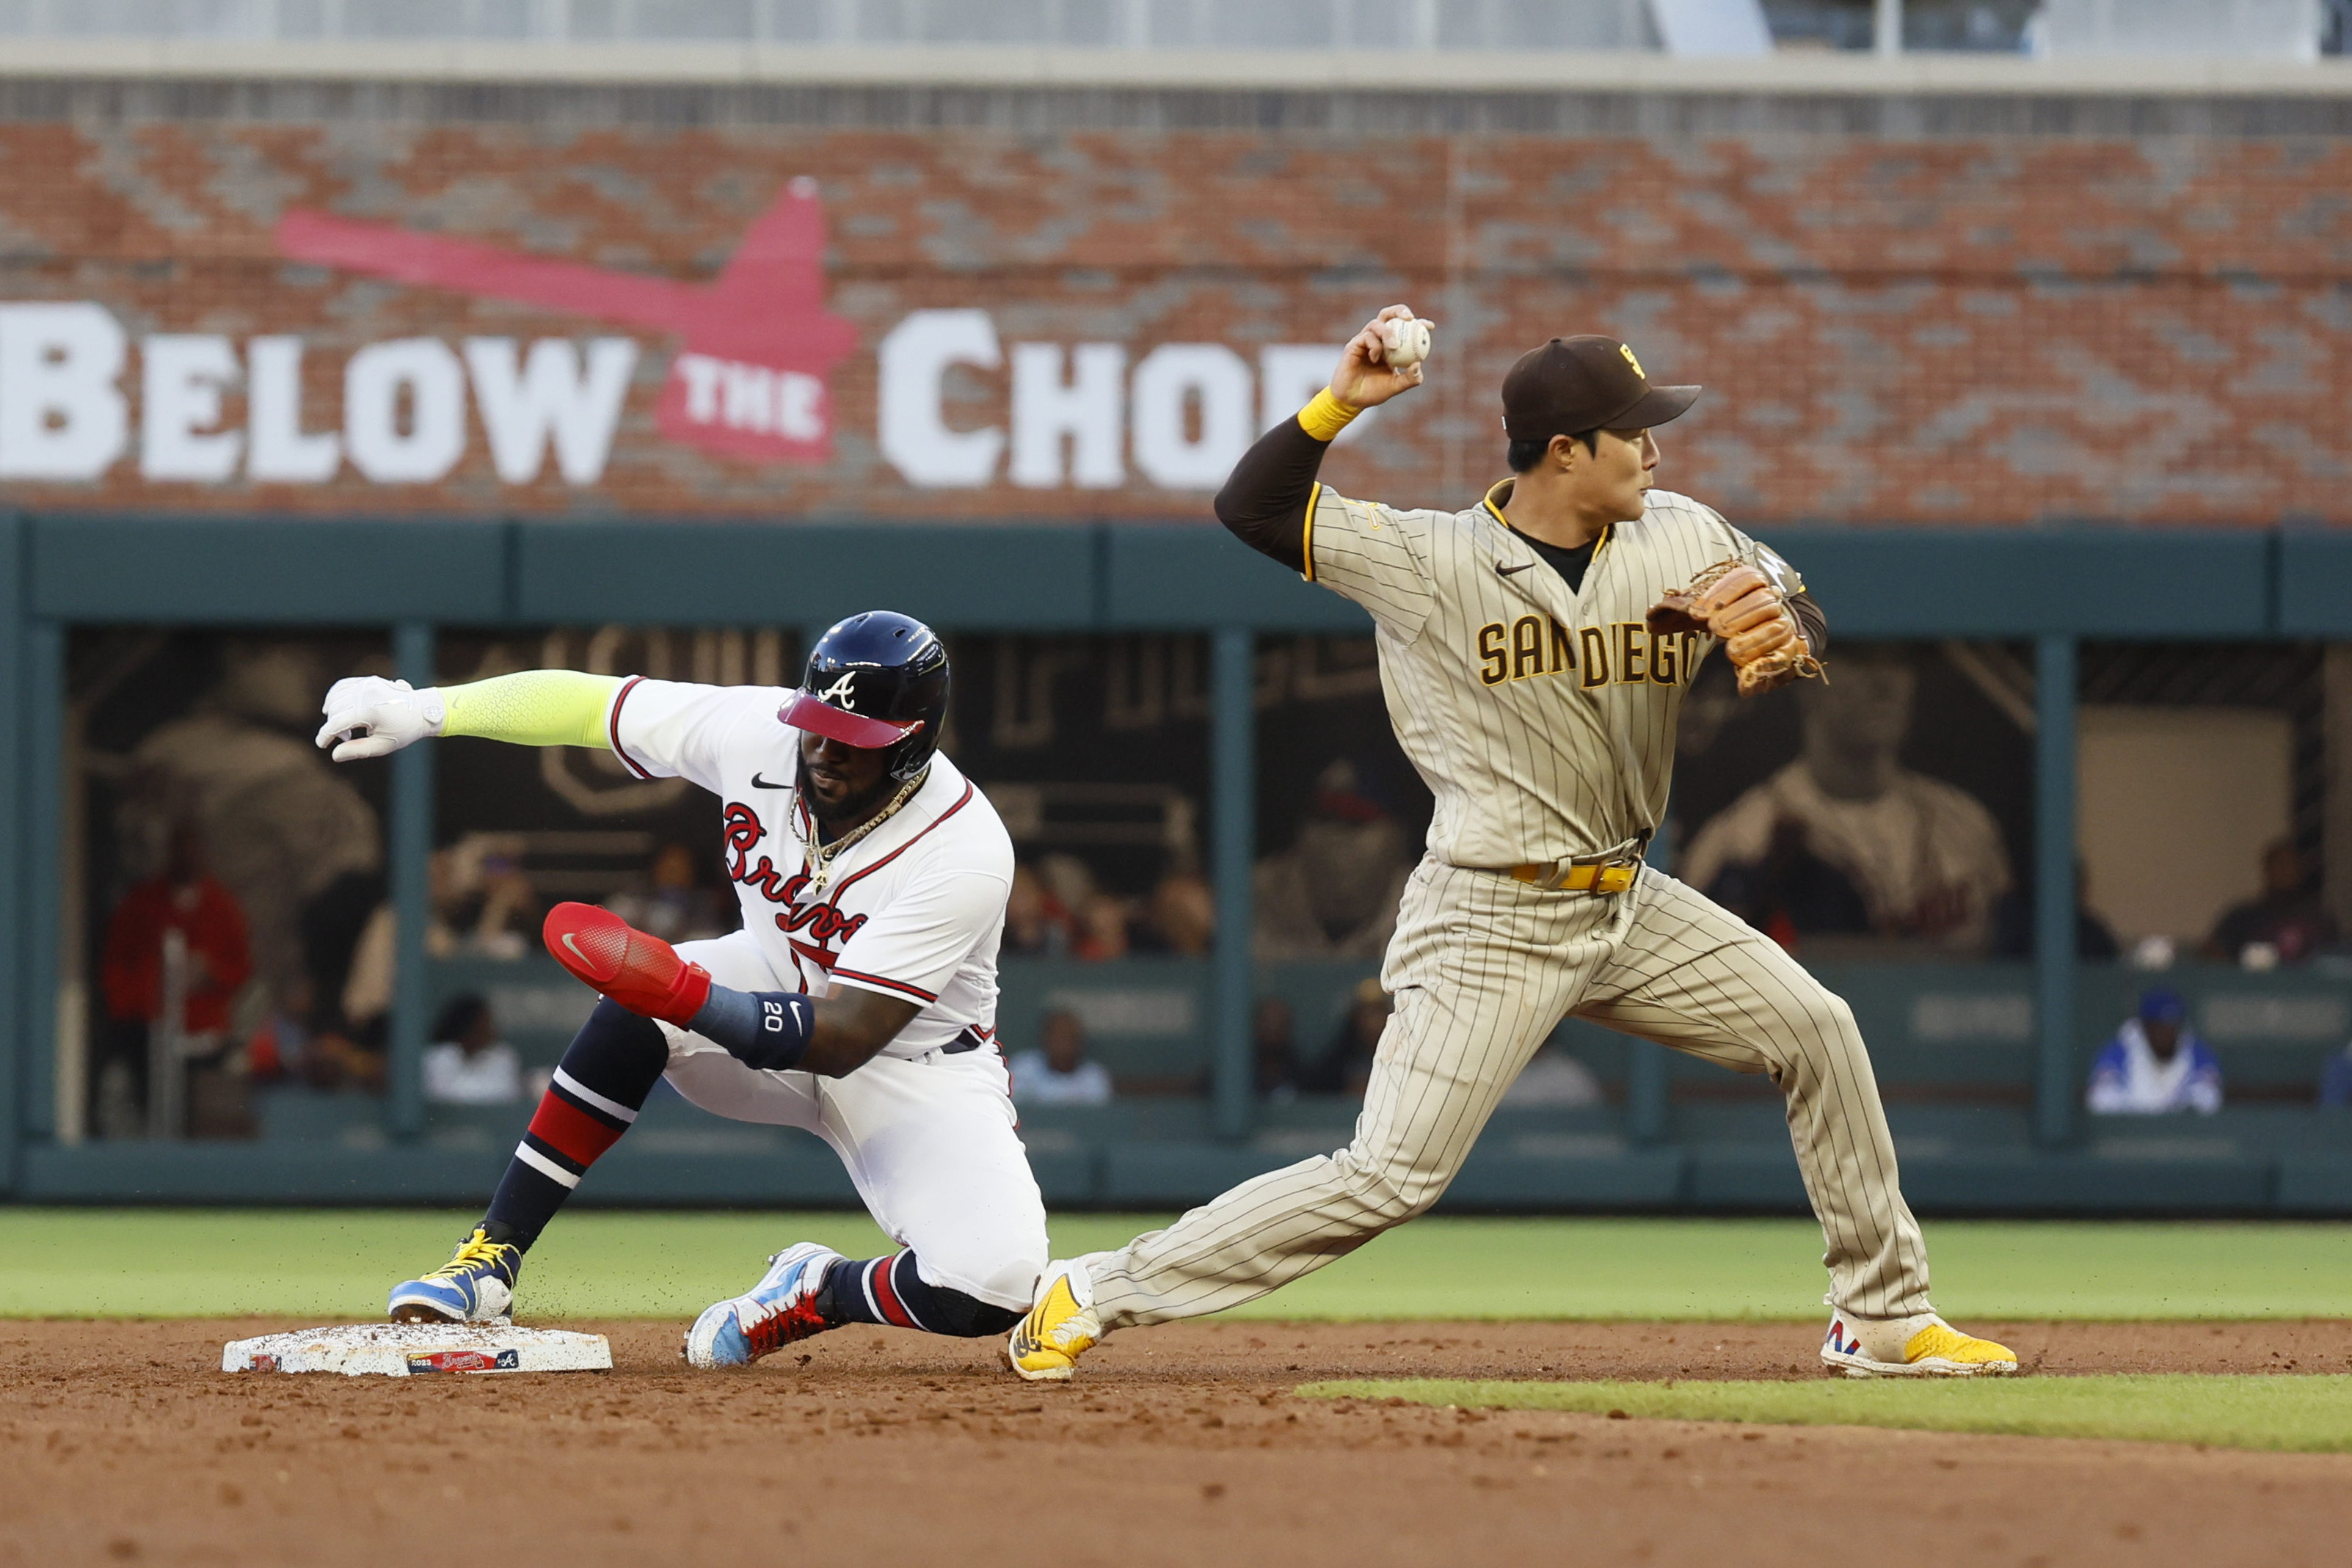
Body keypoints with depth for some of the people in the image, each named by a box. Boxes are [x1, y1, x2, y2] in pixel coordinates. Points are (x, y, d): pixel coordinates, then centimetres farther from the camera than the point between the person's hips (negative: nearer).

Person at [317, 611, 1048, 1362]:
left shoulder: (966, 853, -32)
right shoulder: (756, 731, -20)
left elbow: (845, 1039, -35)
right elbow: (590, 702, -8)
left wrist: (691, 997, -47)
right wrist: (426, 710, -17)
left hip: (921, 1066, -3)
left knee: (988, 1289, -30)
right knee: (642, 998, -31)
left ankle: (820, 1293, 2)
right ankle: (490, 1259, -23)